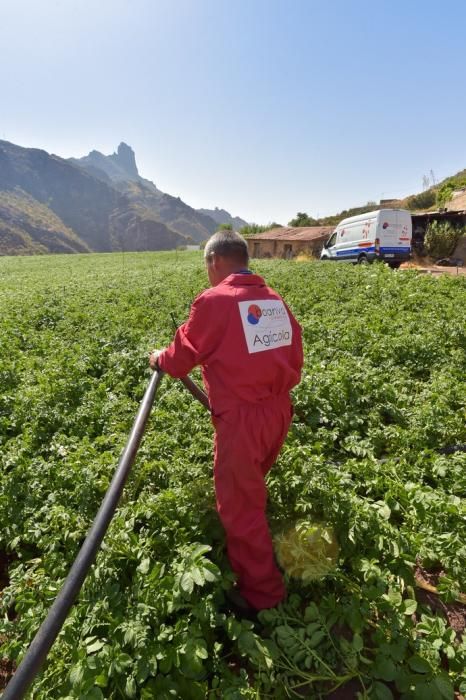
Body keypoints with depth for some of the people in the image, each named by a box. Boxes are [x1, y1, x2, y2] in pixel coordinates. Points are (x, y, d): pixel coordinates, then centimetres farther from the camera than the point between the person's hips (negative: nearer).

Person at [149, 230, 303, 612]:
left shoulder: (213, 300, -14)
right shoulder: (274, 298, 5)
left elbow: (183, 356, -3)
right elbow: (294, 355, 10)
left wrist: (159, 360, 19)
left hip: (242, 418, -8)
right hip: (279, 409, 8)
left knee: (239, 504, 11)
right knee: (252, 487, 30)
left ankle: (262, 592, 28)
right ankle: (257, 561, 54)